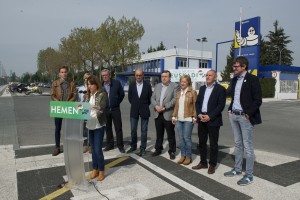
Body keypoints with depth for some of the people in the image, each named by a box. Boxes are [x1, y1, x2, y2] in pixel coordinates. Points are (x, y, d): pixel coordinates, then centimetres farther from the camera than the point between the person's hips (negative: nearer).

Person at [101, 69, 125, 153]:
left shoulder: (116, 83, -5)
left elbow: (122, 94, 4)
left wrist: (117, 102, 6)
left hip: (115, 109, -2)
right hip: (105, 109, 2)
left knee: (118, 128, 2)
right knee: (108, 128, 12)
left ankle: (120, 145, 12)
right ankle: (109, 144, 25)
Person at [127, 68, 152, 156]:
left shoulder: (147, 85, -4)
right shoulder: (131, 85, 2)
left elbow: (150, 97, 2)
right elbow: (130, 97, 10)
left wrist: (145, 105, 5)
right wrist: (134, 104, 9)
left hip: (144, 111, -2)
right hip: (134, 110, 2)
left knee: (144, 130, 6)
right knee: (133, 130, 9)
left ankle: (143, 148, 16)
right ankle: (133, 146, 27)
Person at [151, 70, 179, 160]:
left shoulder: (175, 86, -3)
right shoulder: (157, 86, 14)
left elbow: (175, 99, -13)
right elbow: (152, 98, 9)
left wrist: (164, 107, -17)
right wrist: (156, 106, -10)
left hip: (168, 114, -5)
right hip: (158, 114, 5)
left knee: (171, 135, 5)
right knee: (159, 134, 15)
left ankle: (172, 151, 17)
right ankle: (158, 149, 28)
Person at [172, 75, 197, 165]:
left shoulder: (193, 92, -3)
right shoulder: (178, 93, 13)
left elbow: (195, 106, -5)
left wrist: (194, 117, -11)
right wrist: (174, 116, 10)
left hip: (188, 119, -5)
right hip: (179, 119, 5)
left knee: (187, 138, -2)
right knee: (181, 138, 9)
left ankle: (188, 157, 11)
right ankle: (183, 155, 20)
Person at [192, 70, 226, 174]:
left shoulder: (220, 89, -5)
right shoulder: (202, 88, 13)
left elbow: (221, 105, -12)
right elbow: (197, 102, 11)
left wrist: (210, 116, -18)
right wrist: (199, 114, -6)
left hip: (213, 120, -6)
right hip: (201, 119, 6)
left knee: (213, 144, 4)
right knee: (202, 142, 12)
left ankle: (212, 165, 17)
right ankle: (203, 162, 25)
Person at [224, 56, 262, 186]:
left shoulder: (252, 79, -9)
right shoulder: (234, 80, 12)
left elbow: (258, 100, -12)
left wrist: (248, 114, -17)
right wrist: (230, 110, 8)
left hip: (245, 117, -7)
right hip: (233, 116, 7)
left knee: (247, 146, 0)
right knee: (238, 144, 16)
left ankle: (249, 175, 10)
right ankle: (237, 169, 28)